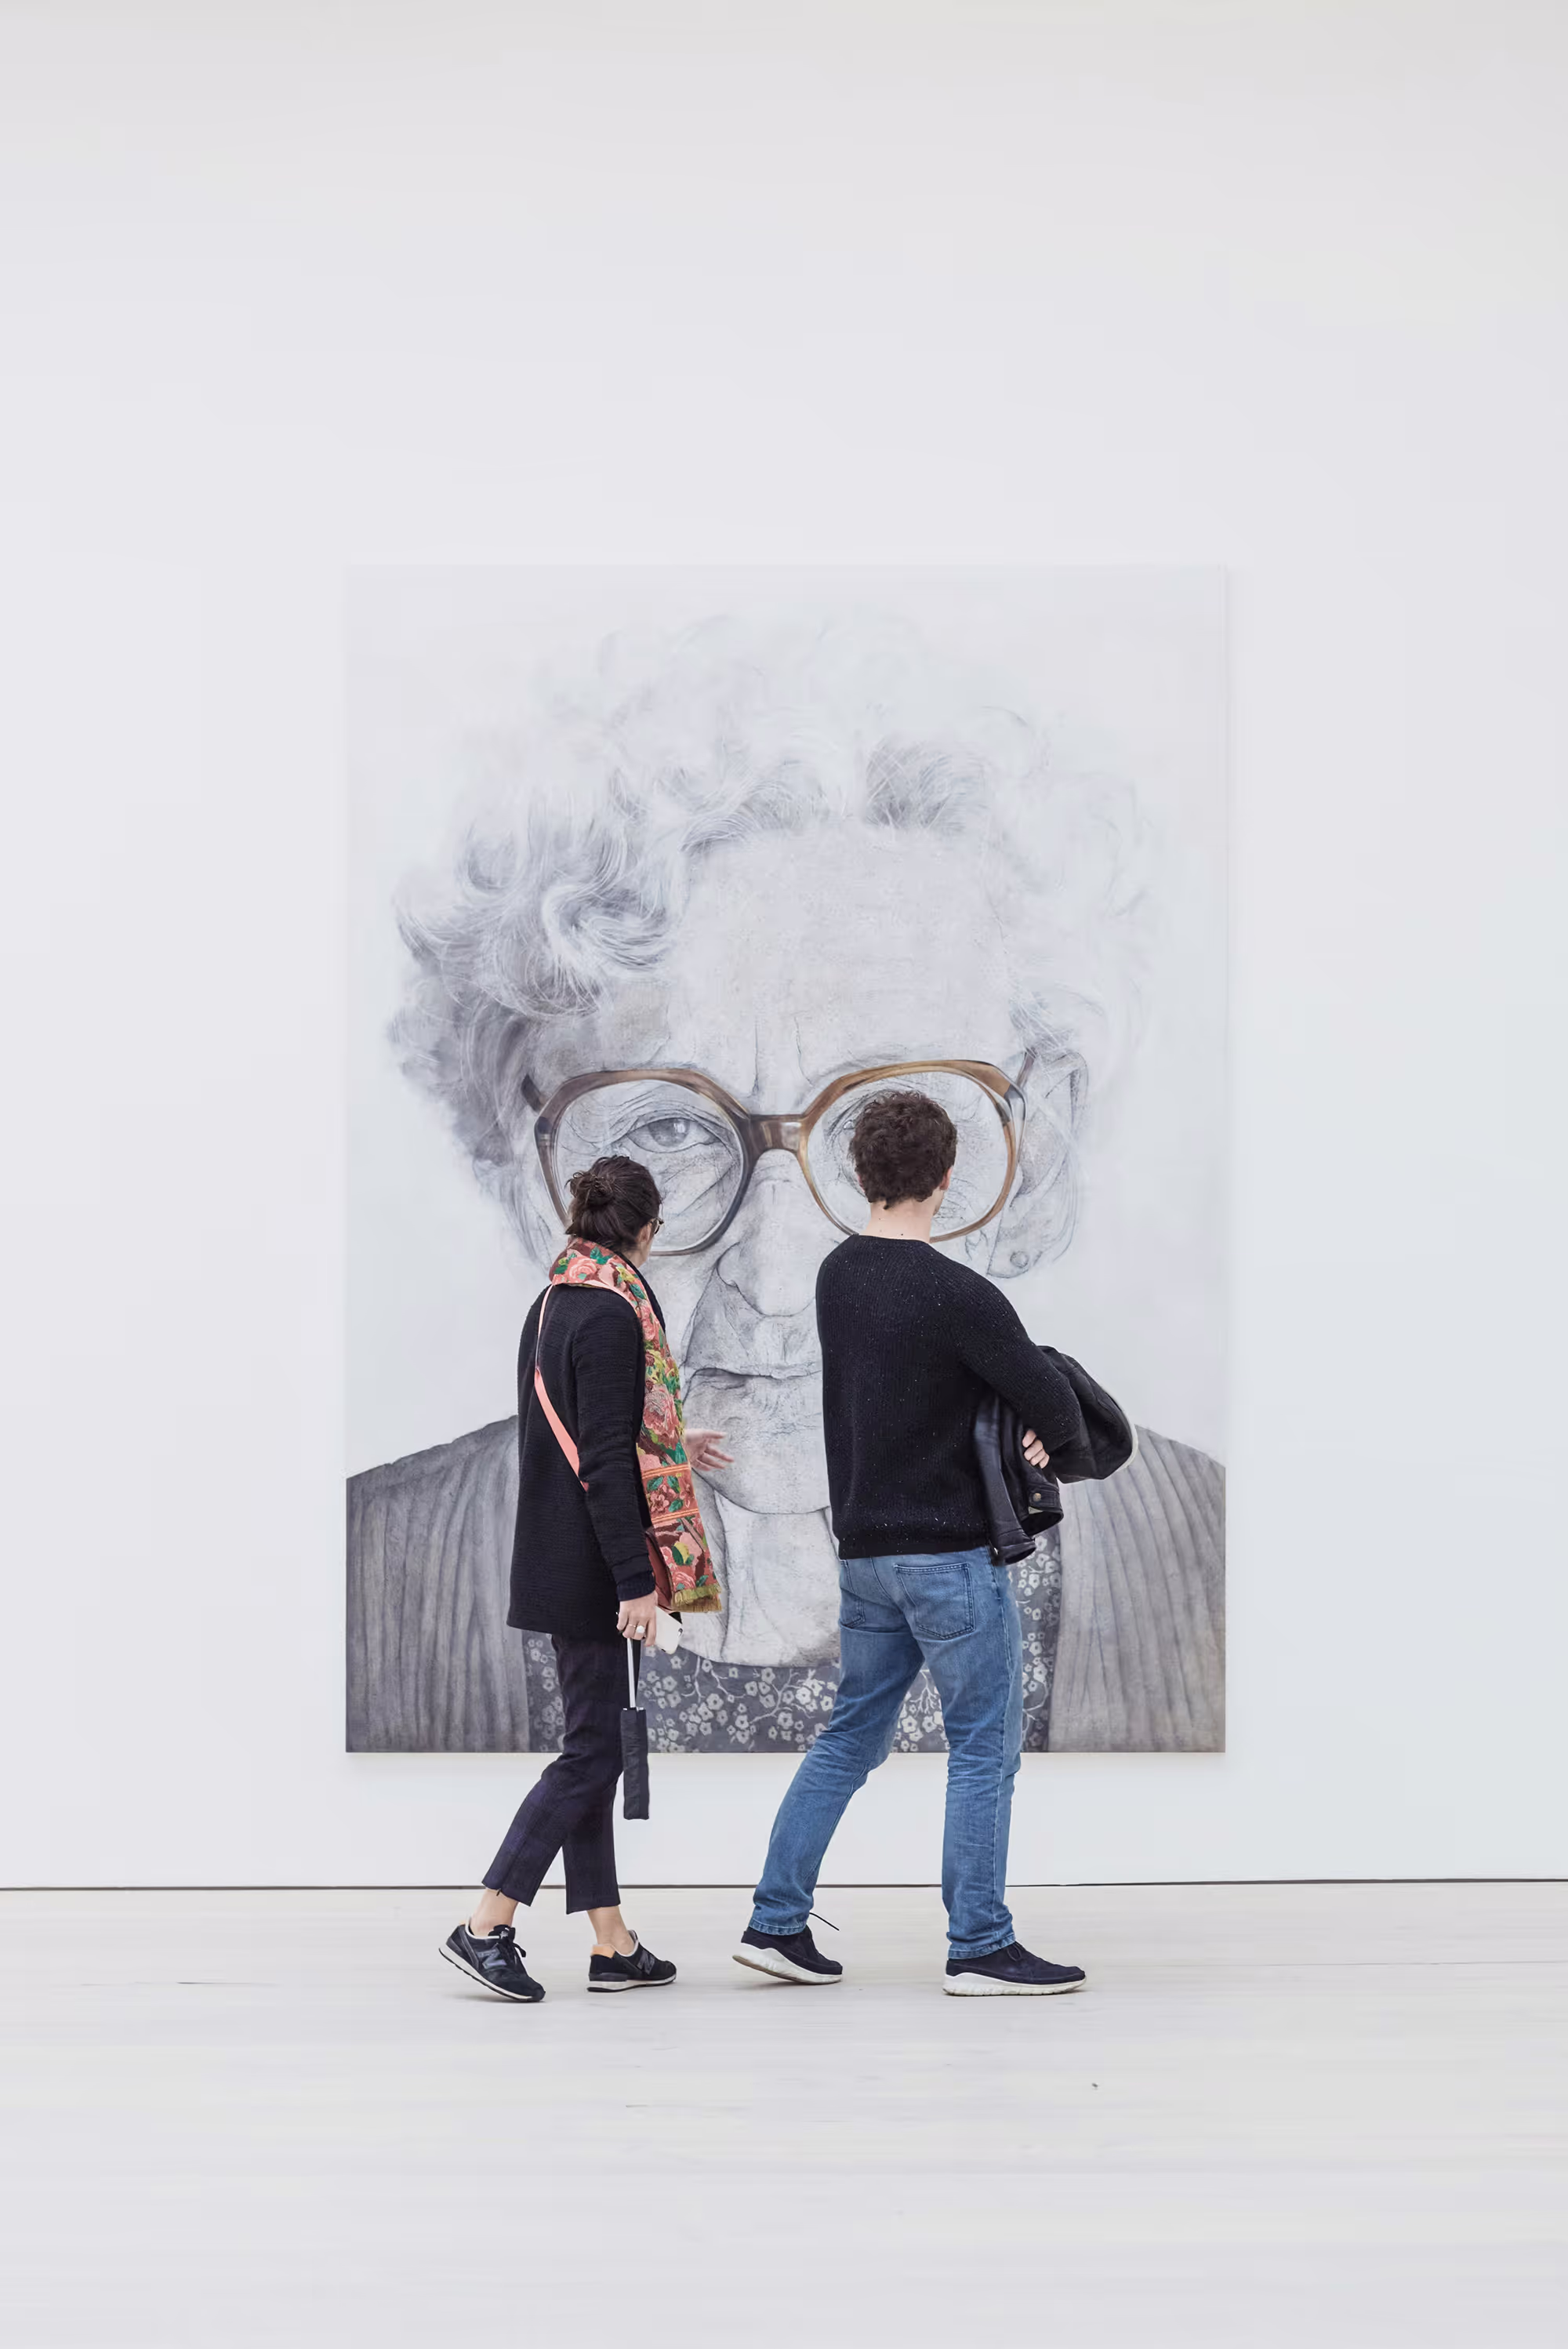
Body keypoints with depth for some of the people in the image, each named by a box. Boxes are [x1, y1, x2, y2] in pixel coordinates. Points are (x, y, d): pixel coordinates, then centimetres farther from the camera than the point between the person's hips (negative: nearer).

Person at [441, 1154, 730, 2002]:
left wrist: (671, 1447, 37)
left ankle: (612, 1944, 16)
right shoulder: (613, 1315, -17)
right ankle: (486, 1926, -4)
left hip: (554, 1565, 10)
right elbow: (606, 1462, -21)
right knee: (594, 1749, -4)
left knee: (591, 1746, 11)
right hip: (593, 1570, -10)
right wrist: (636, 1582, -20)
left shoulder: (552, 1305, 11)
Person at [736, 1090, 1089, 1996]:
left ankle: (778, 1921, 14)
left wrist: (1012, 1355, 3)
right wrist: (1054, 1437, 5)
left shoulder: (839, 1277, 7)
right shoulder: (955, 1293, -19)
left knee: (853, 1735, 15)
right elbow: (1052, 1402, -18)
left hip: (867, 1549, 8)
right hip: (952, 1554, -8)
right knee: (985, 1745, 2)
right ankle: (981, 1947, 6)